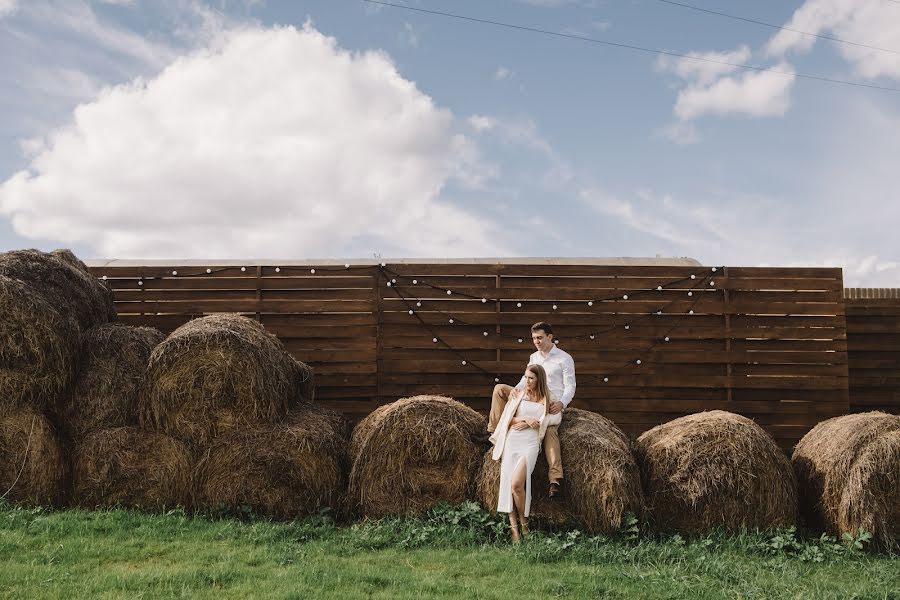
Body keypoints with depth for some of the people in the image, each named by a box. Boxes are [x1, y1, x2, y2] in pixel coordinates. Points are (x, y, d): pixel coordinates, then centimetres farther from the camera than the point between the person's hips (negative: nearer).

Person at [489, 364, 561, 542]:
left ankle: (523, 522, 1)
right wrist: (525, 418, -13)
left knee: (516, 484, -20)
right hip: (512, 441, 2)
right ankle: (514, 527, -3)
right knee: (507, 483, -8)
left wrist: (530, 423, -8)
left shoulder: (548, 398, 8)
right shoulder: (517, 394, 10)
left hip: (531, 443, -2)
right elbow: (507, 419, 6)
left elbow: (557, 418, -3)